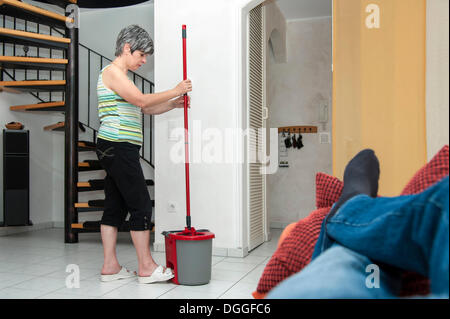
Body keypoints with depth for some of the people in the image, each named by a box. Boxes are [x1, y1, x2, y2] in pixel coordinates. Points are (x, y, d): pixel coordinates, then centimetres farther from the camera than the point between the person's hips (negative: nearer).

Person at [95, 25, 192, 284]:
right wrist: (175, 91, -8)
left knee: (115, 206, 8)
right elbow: (141, 100, -17)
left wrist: (173, 104, 9)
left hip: (116, 150, 10)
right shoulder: (112, 71, -7)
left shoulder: (122, 76, 24)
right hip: (118, 147, -10)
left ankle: (110, 266, 14)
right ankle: (146, 267, 2)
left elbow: (147, 109, 22)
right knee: (141, 204, -6)